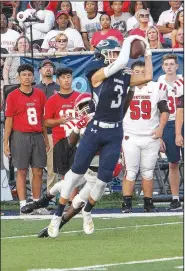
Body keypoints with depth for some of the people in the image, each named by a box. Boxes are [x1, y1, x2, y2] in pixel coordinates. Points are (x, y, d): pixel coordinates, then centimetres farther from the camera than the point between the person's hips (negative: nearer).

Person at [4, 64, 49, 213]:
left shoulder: (40, 94, 9)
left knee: (38, 172, 4)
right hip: (20, 137, -3)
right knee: (22, 172, -1)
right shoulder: (13, 96, -1)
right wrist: (6, 143, -4)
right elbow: (8, 121, -1)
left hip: (38, 136, 3)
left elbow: (44, 118, 14)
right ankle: (23, 204, 1)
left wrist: (46, 139, 11)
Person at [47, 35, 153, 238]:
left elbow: (147, 77, 9)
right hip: (95, 130, -4)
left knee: (103, 179, 1)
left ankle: (87, 212, 26)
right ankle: (57, 216, 3)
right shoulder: (98, 75, -8)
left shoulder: (124, 78, 8)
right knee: (76, 172, -4)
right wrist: (128, 42, -9)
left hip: (115, 134, 4)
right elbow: (121, 63, -21)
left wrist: (147, 53, 11)